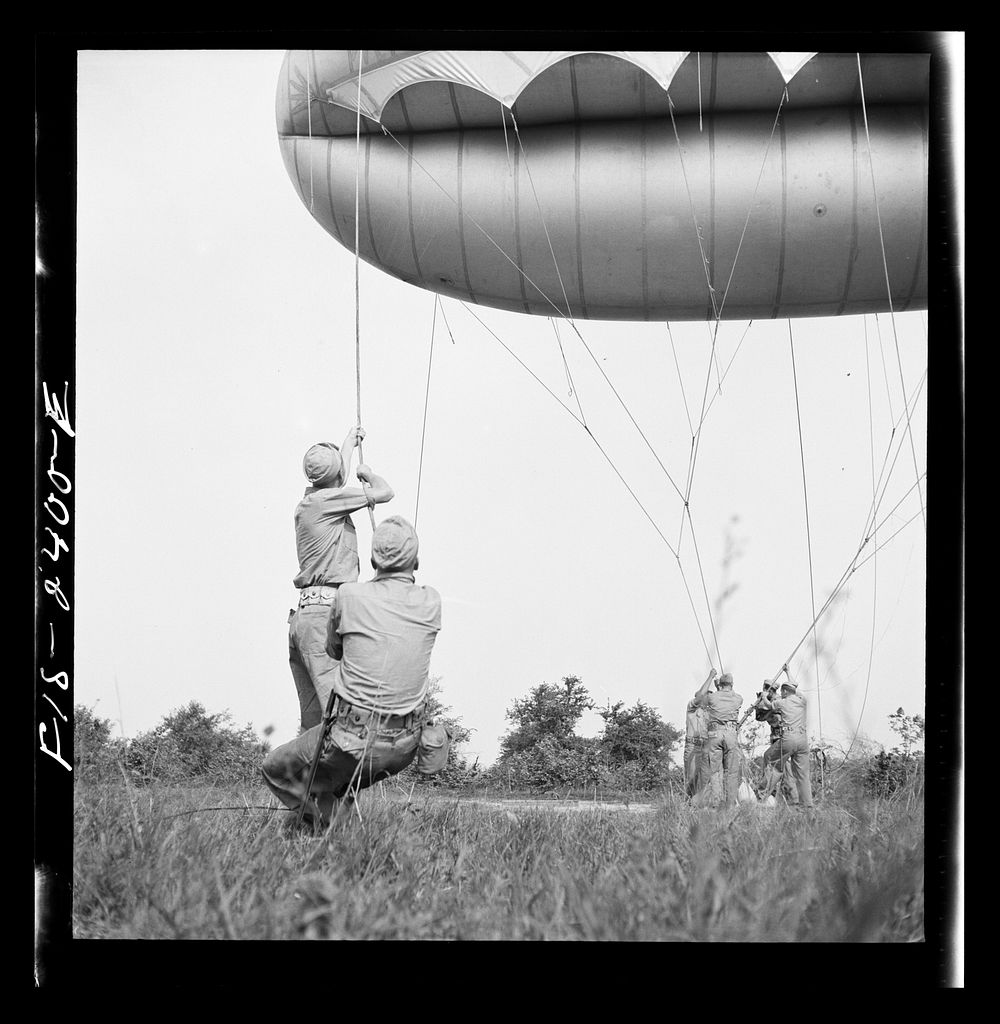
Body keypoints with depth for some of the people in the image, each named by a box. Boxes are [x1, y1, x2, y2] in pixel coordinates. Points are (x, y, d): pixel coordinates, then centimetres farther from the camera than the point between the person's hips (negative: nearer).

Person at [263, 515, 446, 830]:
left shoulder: (348, 596, -9)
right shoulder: (431, 603, -3)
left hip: (353, 740, -5)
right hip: (404, 749, 5)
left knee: (275, 769, 17)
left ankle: (329, 822, 1)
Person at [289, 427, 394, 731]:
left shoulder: (311, 500, 19)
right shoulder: (323, 500, -6)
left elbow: (337, 473, 42)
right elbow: (384, 493, -2)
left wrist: (350, 441, 59)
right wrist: (367, 473, 20)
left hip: (302, 615, 10)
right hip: (324, 612, -10)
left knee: (312, 721, 5)